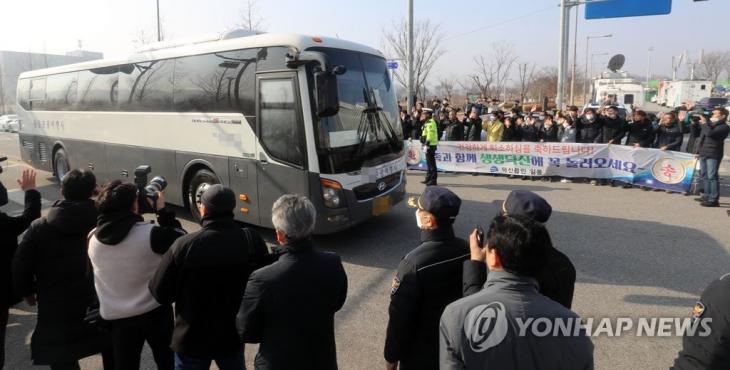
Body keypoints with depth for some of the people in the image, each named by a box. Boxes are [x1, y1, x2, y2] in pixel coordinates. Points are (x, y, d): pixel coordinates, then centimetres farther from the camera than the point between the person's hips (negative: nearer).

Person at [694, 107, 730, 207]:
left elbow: (710, 133, -24)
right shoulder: (709, 124, 19)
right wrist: (698, 150, 19)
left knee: (712, 177, -11)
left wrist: (705, 123, -9)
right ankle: (707, 196, 23)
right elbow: (701, 137, 24)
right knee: (704, 176, 14)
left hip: (713, 155, -9)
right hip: (703, 154, 9)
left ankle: (714, 200, -10)